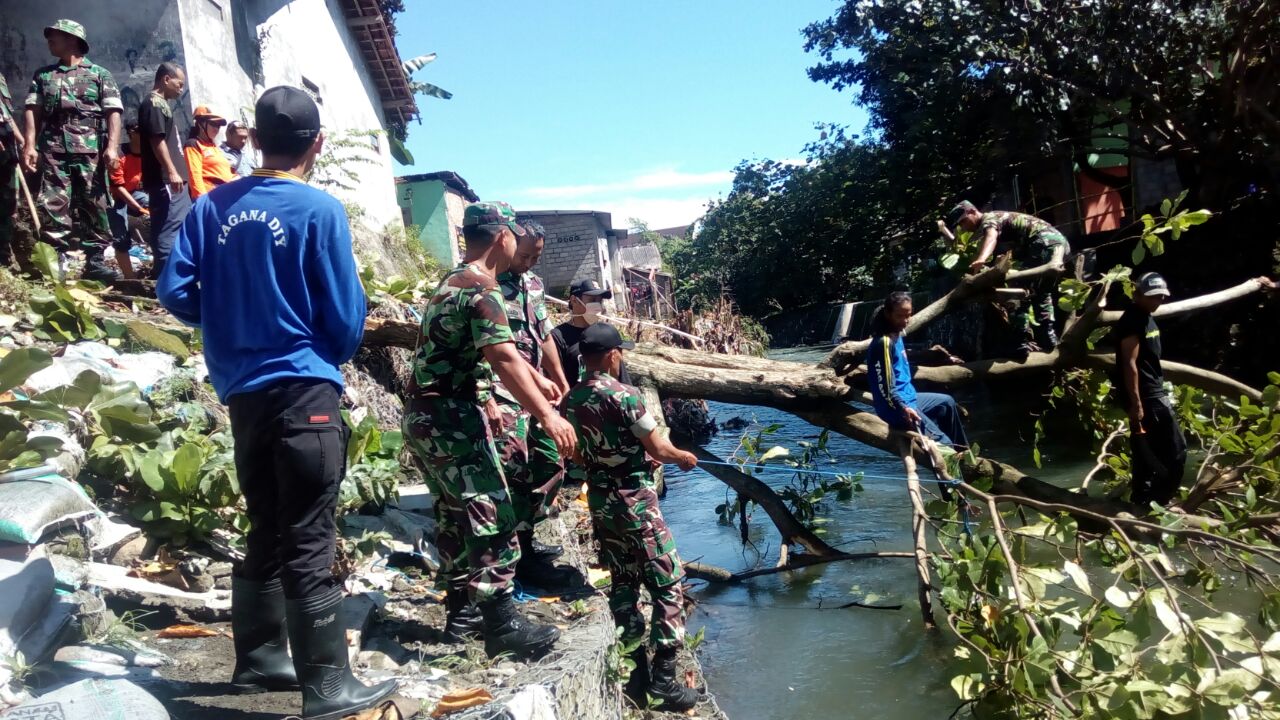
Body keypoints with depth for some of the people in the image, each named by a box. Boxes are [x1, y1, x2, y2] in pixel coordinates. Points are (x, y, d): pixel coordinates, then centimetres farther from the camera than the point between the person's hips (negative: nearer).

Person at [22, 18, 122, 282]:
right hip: (52, 150, 3)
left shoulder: (100, 74, 10)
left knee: (93, 206, -1)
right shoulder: (43, 75, 20)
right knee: (52, 206, -4)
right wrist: (30, 145, -2)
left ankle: (94, 260, 3)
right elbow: (33, 110, 11)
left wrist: (112, 146, -13)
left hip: (90, 150, -2)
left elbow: (113, 112, 0)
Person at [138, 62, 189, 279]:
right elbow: (157, 140, -18)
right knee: (170, 228, -12)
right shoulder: (154, 104, -8)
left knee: (182, 226, 14)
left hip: (172, 180, 11)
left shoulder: (161, 104, 22)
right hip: (165, 180, -11)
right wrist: (171, 172, -23)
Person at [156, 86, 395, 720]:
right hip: (303, 391, -6)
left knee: (265, 531, 17)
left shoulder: (213, 206, 6)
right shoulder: (319, 209, -9)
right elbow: (346, 315, -7)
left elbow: (174, 292, 3)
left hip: (241, 392, 6)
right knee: (309, 544, -4)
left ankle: (259, 657, 29)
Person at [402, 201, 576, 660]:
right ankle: (502, 625, -3)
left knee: (455, 513, 16)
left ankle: (462, 610, 24)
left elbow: (496, 347, 27)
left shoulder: (454, 282, 16)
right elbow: (503, 359, -28)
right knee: (490, 516, -7)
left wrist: (536, 380, 34)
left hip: (425, 414, 10)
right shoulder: (481, 289, -16)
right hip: (451, 415, -10)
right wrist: (547, 416, -30)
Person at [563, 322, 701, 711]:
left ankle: (636, 671, 20)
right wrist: (684, 457, 9)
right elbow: (658, 448, -13)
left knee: (623, 584, 15)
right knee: (667, 584, 2)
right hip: (634, 501, -7)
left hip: (599, 501, 7)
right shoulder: (623, 395, -17)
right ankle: (664, 676, 3)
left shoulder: (571, 401, 4)